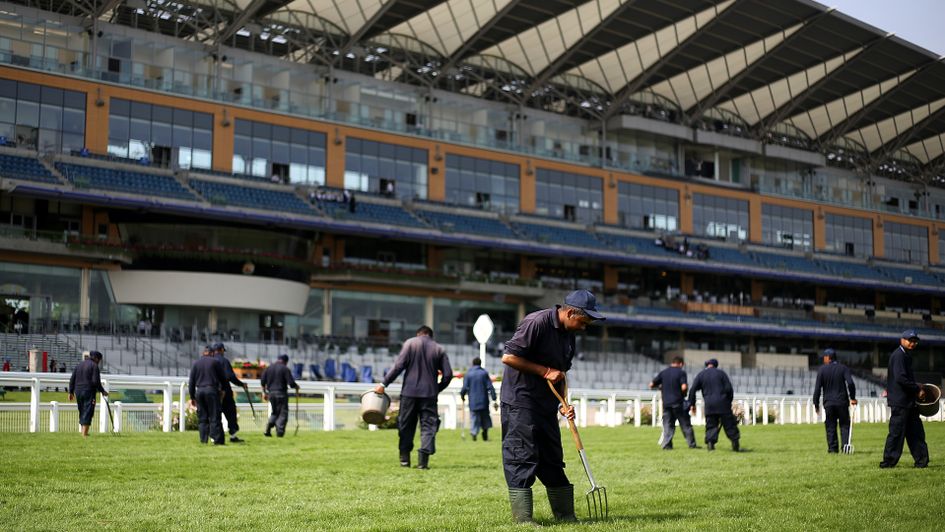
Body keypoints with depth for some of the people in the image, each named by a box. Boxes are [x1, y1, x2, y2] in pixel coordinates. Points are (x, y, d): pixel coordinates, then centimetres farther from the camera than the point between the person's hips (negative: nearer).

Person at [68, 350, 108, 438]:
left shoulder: (79, 365, 14)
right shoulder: (94, 366, -6)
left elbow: (72, 379, 12)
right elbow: (96, 381, -14)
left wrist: (71, 392, 16)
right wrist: (102, 391, -4)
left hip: (78, 392, 7)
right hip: (89, 392, -7)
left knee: (82, 412, 16)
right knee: (88, 412, -5)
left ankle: (83, 431, 22)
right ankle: (84, 433, -9)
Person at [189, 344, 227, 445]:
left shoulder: (196, 363, 11)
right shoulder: (215, 362, 2)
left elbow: (191, 382, 10)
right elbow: (223, 377, 4)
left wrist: (192, 397, 14)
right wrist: (222, 389, 21)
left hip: (199, 391, 3)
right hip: (212, 390, -3)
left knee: (202, 418, 8)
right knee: (214, 417, -4)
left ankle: (203, 440, 3)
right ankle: (218, 439, -9)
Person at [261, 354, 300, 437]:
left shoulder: (269, 368, 10)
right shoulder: (285, 369, -7)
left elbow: (262, 381, 10)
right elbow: (291, 383, -12)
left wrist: (264, 392, 18)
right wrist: (296, 386, 9)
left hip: (271, 393, 6)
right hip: (281, 393, -6)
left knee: (275, 412, 19)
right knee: (283, 413, 2)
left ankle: (268, 429, 4)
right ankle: (280, 432, -6)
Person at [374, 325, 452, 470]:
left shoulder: (410, 343, 3)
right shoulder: (439, 349, 8)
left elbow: (399, 365, -7)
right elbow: (448, 374, 3)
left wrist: (384, 383, -6)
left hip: (409, 391, 0)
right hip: (429, 393, 0)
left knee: (406, 425, 11)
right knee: (428, 425, 3)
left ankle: (405, 458, 15)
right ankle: (423, 460, -8)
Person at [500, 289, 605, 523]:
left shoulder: (569, 335, 11)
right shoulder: (537, 323, -17)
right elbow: (508, 357, -21)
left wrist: (563, 405, 6)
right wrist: (544, 371, -18)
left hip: (546, 405, 9)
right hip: (520, 402, -8)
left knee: (553, 460, 11)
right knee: (523, 460, -8)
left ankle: (565, 515, 18)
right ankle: (523, 519, -4)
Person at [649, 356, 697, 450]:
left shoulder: (663, 373, 7)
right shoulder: (681, 373, -5)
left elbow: (651, 385, 4)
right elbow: (684, 387, -18)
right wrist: (683, 393, 4)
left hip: (666, 403, 3)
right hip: (678, 403, -3)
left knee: (668, 424, 7)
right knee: (686, 424, 6)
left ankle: (666, 444, -1)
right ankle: (692, 444, 10)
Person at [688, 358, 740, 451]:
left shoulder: (700, 375, 8)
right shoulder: (721, 373, 5)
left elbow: (692, 390, 3)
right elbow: (729, 389, -1)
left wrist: (692, 404, 10)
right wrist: (729, 401, 10)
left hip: (709, 405, 1)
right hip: (723, 403, -1)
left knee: (711, 425, 7)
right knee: (729, 424, 5)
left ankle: (710, 442, -10)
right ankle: (735, 444, 4)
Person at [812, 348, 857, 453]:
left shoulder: (822, 369, -1)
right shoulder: (843, 368, 1)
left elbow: (817, 388, -3)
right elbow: (850, 383, -12)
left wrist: (816, 404, 2)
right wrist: (852, 397, -1)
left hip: (828, 402, 0)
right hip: (842, 402, 0)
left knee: (831, 426, 6)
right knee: (844, 425, 6)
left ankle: (833, 448, 3)